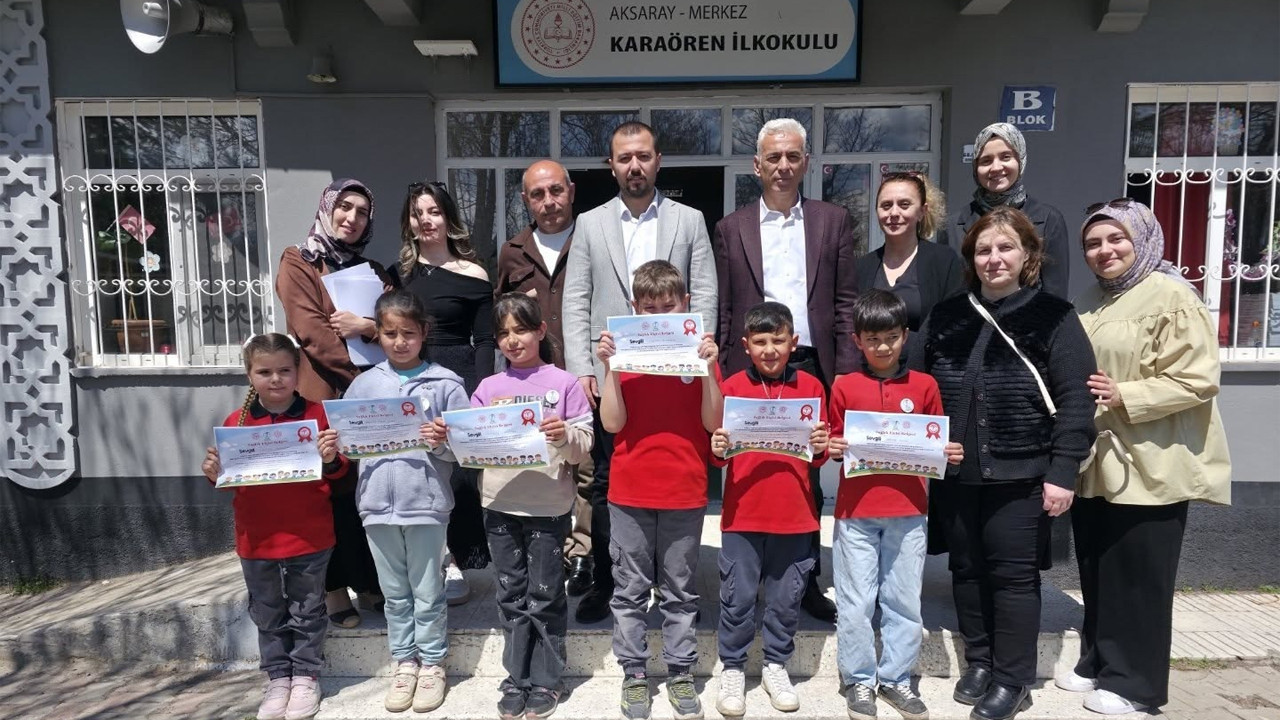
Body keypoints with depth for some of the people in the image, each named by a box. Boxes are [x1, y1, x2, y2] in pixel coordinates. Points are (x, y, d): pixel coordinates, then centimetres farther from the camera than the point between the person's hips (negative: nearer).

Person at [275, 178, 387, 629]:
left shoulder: (373, 271, 18)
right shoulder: (298, 263, 2)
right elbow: (311, 332, -10)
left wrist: (368, 326, -15)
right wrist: (359, 378, -14)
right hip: (324, 393, -4)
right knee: (332, 491, 2)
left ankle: (368, 582, 19)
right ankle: (334, 587, 13)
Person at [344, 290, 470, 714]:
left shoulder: (445, 383, -4)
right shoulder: (364, 384, 5)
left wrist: (442, 443, -23)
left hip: (427, 503, -3)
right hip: (378, 503, 3)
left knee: (428, 593, 10)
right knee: (395, 593, 16)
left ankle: (433, 665, 25)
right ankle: (405, 663, 30)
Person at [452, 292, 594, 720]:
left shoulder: (564, 384, -2)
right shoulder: (488, 388, 6)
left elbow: (583, 450, -5)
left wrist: (565, 436, -25)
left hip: (549, 508, -3)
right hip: (500, 507, 3)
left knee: (545, 597, 7)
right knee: (512, 597, 13)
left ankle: (546, 682, 22)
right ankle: (517, 679, 26)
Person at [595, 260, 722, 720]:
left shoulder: (699, 351, 0)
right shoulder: (624, 351, 0)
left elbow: (713, 423, -8)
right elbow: (612, 423, -8)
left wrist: (708, 367, -18)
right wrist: (608, 367, -16)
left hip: (685, 492, 0)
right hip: (629, 491, 0)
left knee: (680, 590, 12)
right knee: (630, 590, 10)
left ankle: (680, 674, 26)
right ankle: (634, 674, 25)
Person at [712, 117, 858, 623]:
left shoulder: (834, 222, 8)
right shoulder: (731, 229, 8)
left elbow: (846, 305, 5)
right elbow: (722, 312, 6)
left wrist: (845, 374, -2)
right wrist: (719, 376, 1)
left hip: (812, 368, 0)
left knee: (807, 480, 9)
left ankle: (806, 580, 23)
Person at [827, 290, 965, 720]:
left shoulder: (924, 386, 4)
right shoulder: (844, 387, 1)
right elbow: (835, 444, 6)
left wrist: (949, 455, -10)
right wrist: (833, 449, -15)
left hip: (908, 512, 1)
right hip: (856, 511, -1)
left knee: (904, 600, 11)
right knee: (855, 603, 6)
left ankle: (896, 678, 27)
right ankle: (859, 681, 22)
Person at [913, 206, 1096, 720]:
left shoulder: (1054, 318, -3)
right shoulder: (944, 318, 7)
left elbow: (1075, 401, -8)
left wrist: (1062, 472, -13)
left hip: (1020, 475, -4)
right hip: (956, 473, 4)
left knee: (1013, 574, 4)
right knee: (967, 570, 13)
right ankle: (978, 662, 30)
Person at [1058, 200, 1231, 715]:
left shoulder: (1171, 297, -10)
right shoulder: (1088, 303, 14)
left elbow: (1197, 380, -17)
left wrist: (1124, 397, -23)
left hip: (1148, 467, -7)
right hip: (1095, 463, 7)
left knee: (1137, 578, 3)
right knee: (1095, 573, 15)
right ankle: (1097, 664, 30)